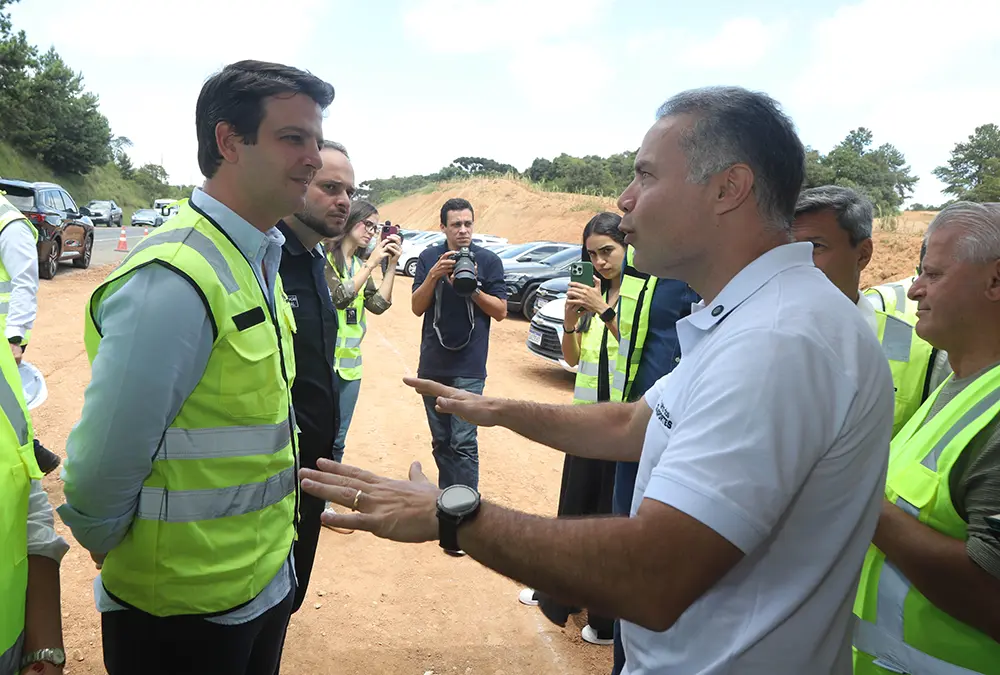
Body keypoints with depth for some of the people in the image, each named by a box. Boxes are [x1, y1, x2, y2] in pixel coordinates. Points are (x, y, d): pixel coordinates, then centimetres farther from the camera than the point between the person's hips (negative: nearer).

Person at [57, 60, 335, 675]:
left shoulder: (259, 260, 4)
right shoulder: (174, 282, -25)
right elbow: (99, 474, -23)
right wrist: (116, 550, -5)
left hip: (264, 580, 8)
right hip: (184, 613, -7)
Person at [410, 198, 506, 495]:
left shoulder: (488, 261, -1)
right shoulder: (429, 258, 5)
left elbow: (500, 311, -1)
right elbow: (417, 307, 0)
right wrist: (434, 275, -16)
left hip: (469, 368, -3)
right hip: (432, 365, 3)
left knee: (463, 443, -8)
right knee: (441, 441, 13)